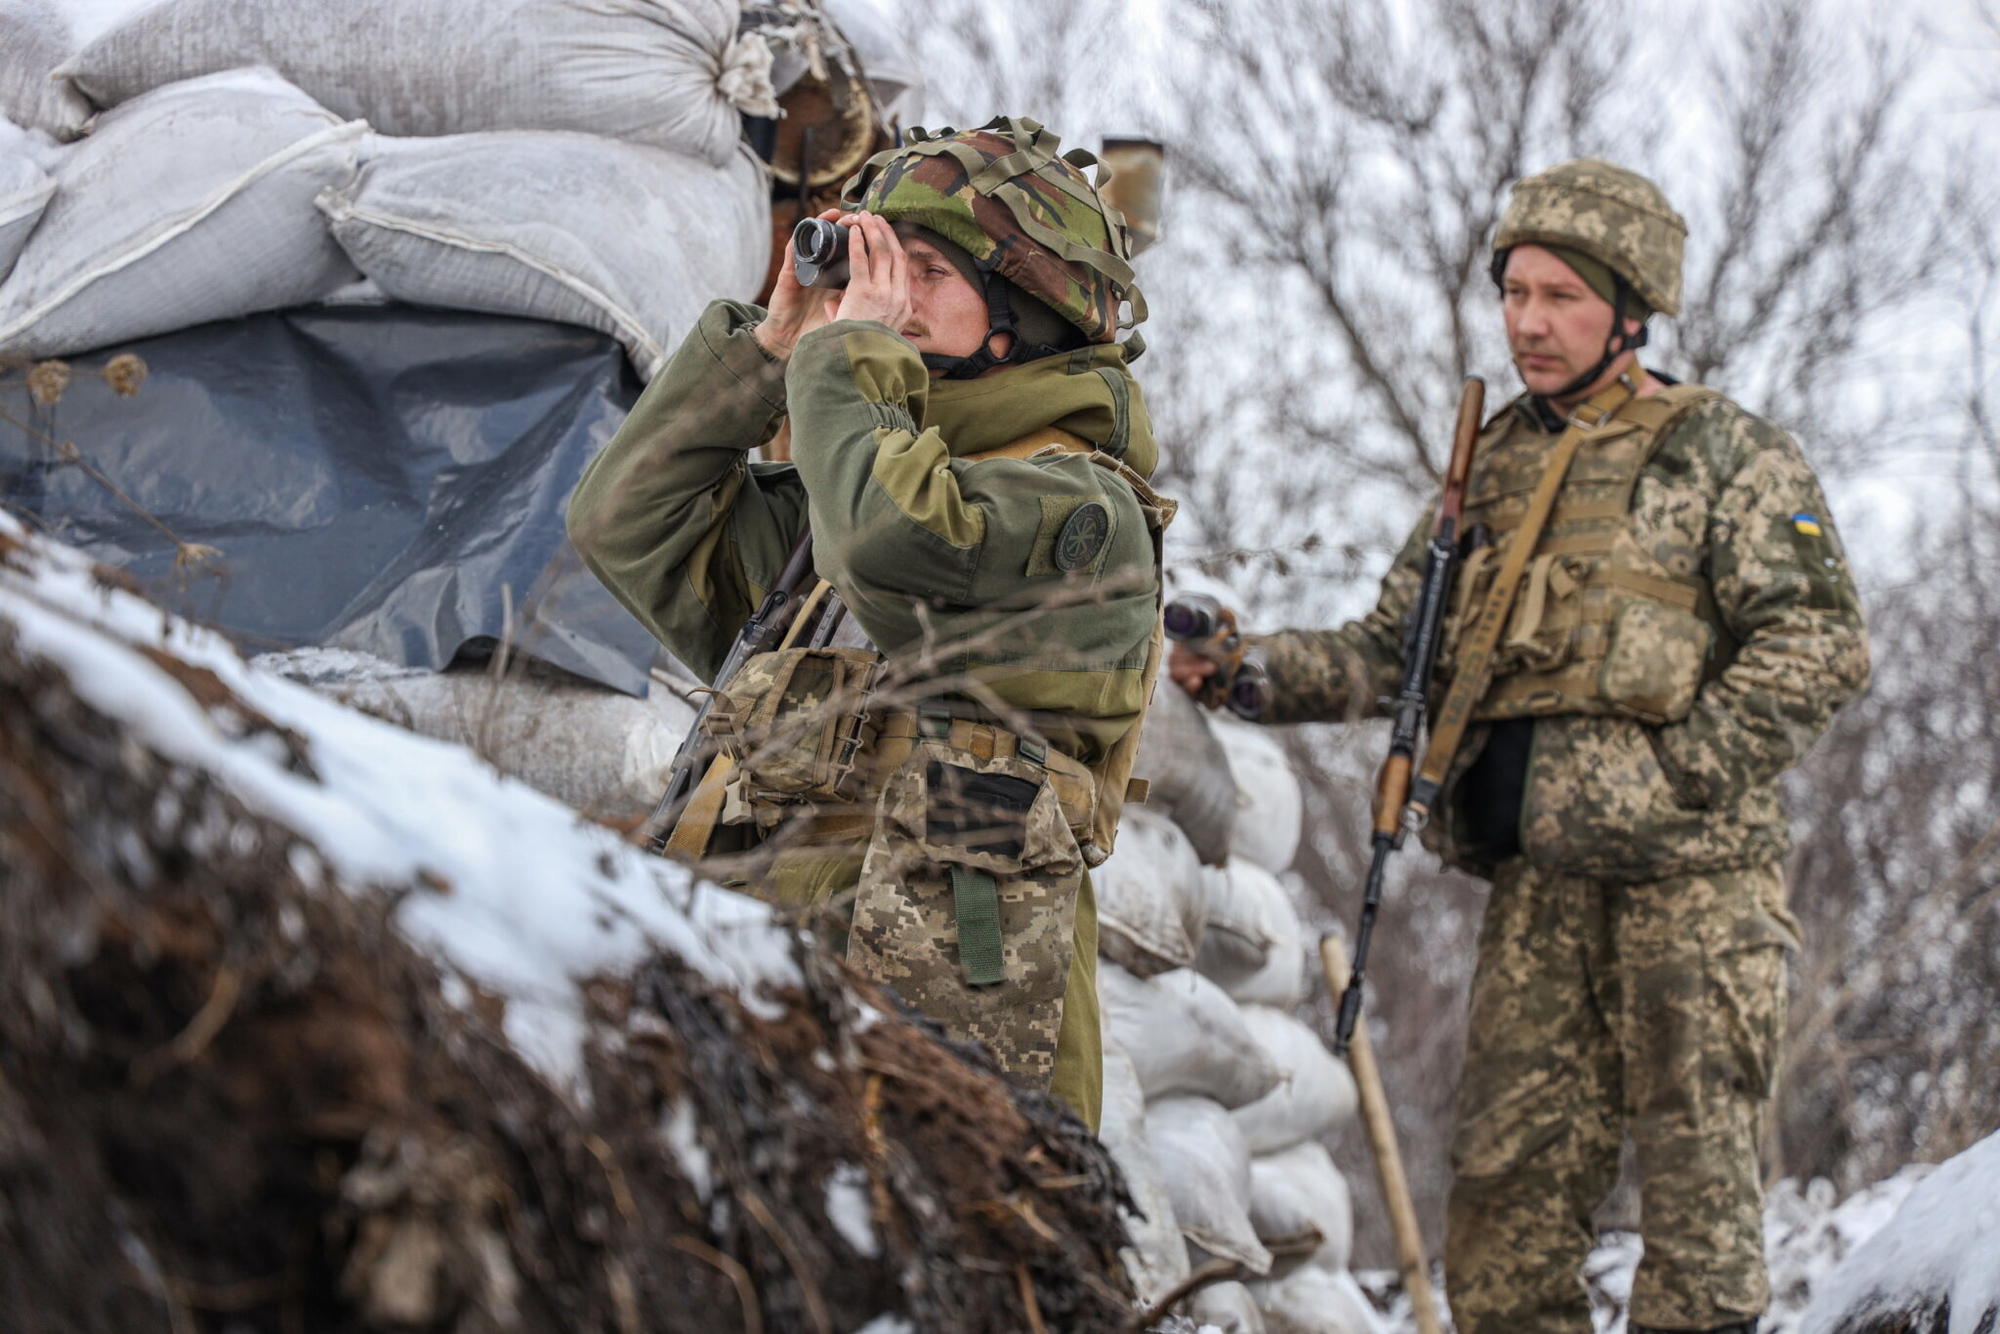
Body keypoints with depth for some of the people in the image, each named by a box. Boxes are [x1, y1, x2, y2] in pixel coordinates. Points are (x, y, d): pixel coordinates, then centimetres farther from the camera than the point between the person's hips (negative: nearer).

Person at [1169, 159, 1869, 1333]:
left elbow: (1820, 650, -7)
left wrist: (1669, 780, -14)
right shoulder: (1490, 472, 18)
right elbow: (1391, 655, 19)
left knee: (1697, 1175, -3)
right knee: (1510, 1173, 2)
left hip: (1691, 873, -5)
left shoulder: (1729, 458, 2)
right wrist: (1249, 669, 2)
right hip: (1537, 878, 5)